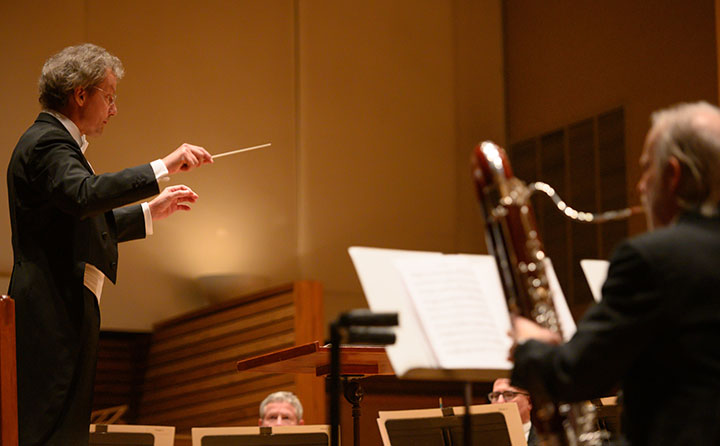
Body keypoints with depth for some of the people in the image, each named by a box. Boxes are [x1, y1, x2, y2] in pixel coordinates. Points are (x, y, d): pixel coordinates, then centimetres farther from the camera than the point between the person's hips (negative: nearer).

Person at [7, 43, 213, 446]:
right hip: (52, 316, -11)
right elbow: (84, 195, -32)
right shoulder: (47, 142, -12)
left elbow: (85, 223, 27)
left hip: (63, 312, 11)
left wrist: (151, 212, 25)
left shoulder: (56, 141, 22)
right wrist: (163, 167, -31)